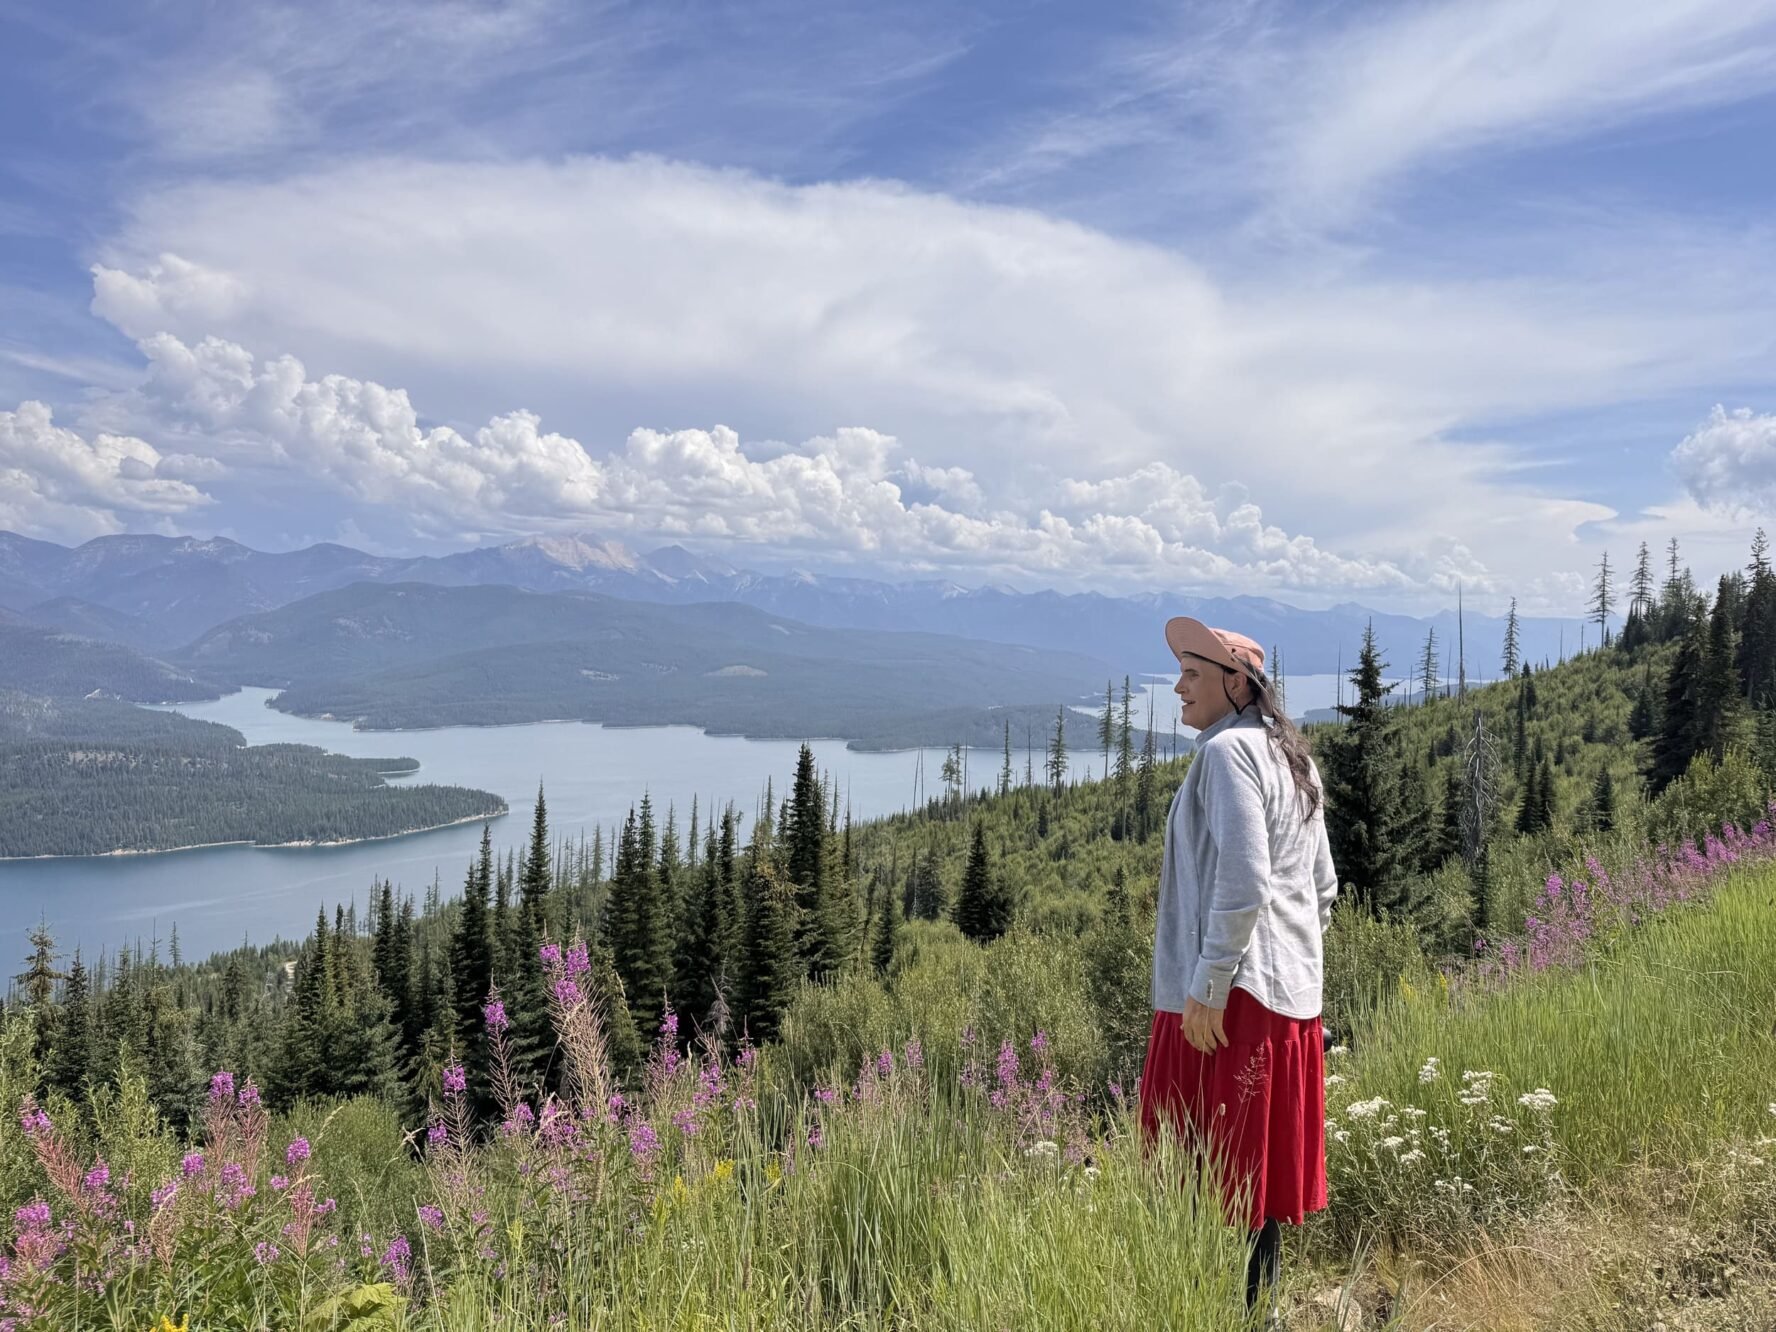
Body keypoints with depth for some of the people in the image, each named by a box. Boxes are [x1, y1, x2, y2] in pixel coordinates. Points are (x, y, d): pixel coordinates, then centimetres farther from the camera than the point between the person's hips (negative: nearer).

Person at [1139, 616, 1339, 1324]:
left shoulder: (1229, 749, -12)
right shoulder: (1292, 759, 17)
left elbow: (1243, 877, -22)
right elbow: (1323, 888, 20)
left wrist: (1209, 981, -20)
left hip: (1231, 995, -9)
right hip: (1292, 998, 10)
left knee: (1213, 1176, -3)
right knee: (1261, 1173, 15)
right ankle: (1257, 1305, 24)